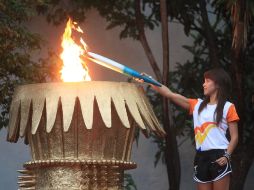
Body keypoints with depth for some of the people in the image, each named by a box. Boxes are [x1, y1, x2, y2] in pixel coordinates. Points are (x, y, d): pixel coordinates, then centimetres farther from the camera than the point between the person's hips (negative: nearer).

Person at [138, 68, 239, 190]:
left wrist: (227, 156, -16)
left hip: (218, 157, -5)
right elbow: (170, 95, 11)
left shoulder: (227, 107, 2)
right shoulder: (197, 105, 16)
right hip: (201, 157, 5)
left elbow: (234, 137, -1)